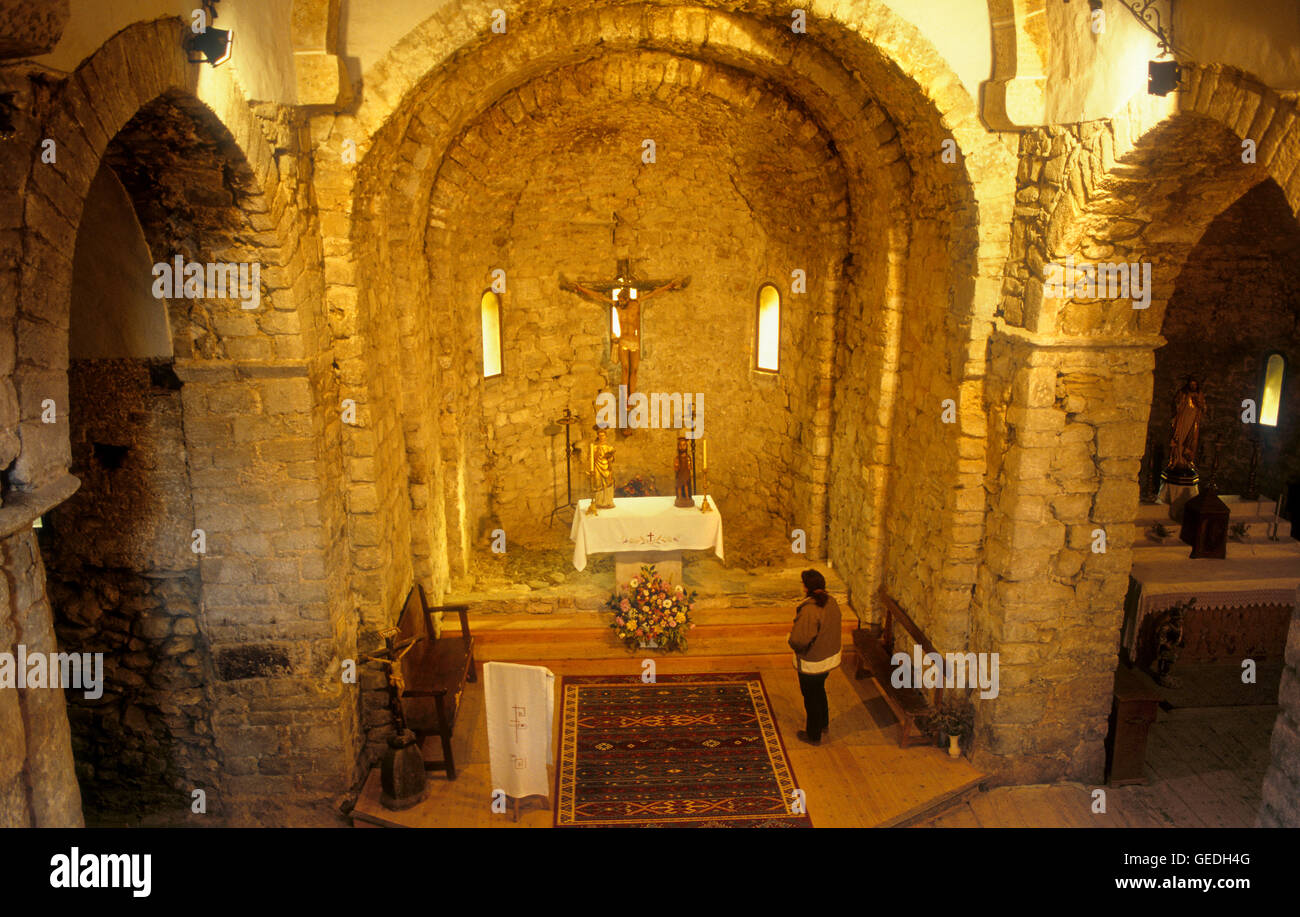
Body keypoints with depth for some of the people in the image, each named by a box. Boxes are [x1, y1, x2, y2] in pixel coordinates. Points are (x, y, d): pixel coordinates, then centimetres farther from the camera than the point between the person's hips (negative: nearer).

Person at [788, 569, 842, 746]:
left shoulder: (809, 610, -32)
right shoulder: (831, 602, -5)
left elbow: (799, 640, -33)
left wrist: (792, 635, -11)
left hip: (812, 663, -8)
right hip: (830, 657, 8)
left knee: (811, 698, 12)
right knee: (819, 691, 30)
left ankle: (813, 735, 29)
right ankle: (823, 724, 49)